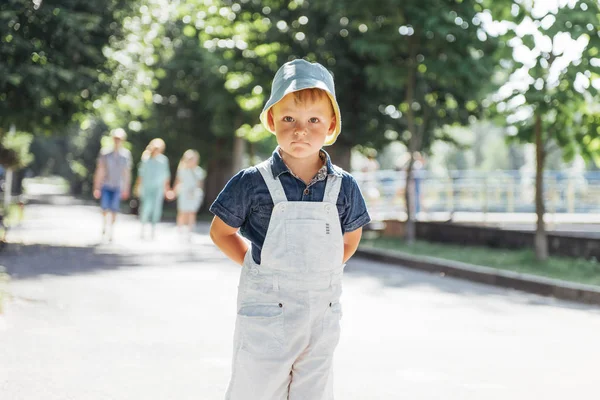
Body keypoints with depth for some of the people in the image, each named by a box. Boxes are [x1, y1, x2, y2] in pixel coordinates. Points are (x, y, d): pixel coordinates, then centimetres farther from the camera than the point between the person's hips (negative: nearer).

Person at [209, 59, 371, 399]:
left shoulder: (344, 187, 0)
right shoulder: (253, 183, -8)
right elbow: (221, 232, 4)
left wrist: (320, 272, 6)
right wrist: (258, 267, -2)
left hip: (323, 317, 3)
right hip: (266, 316, -3)